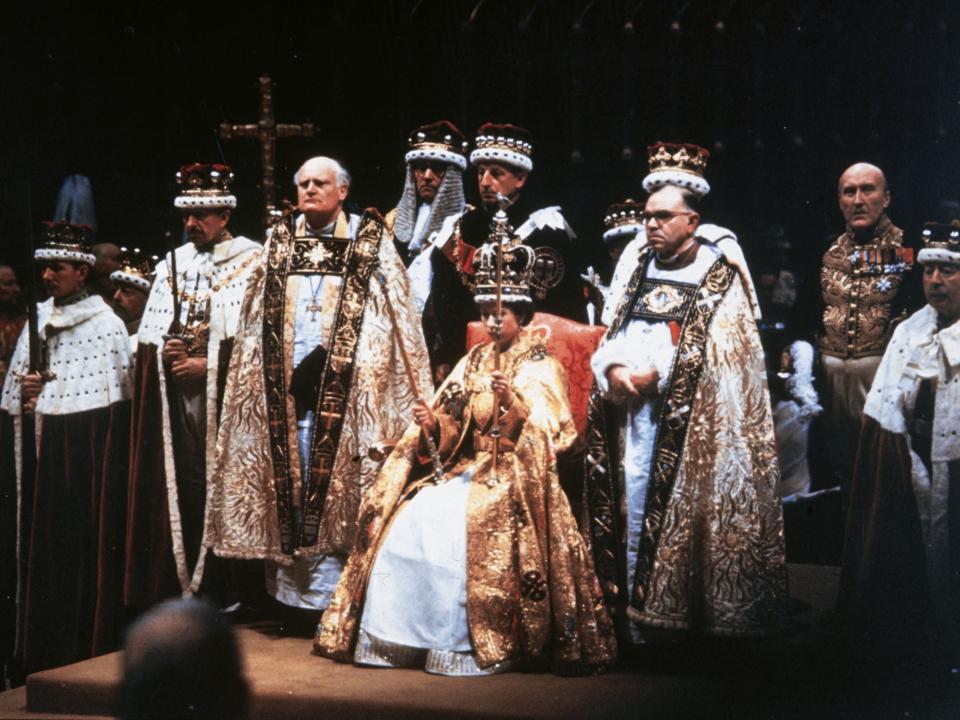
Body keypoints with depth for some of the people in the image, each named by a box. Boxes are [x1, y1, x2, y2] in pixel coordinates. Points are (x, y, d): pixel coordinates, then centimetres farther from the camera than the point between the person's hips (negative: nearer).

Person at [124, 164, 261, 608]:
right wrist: (163, 351, -4)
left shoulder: (252, 263, 0)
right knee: (180, 492, 1)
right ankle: (180, 585, 7)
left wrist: (209, 363, -12)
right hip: (175, 404, 5)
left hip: (225, 400, -4)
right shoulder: (172, 264, 17)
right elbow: (146, 337, 17)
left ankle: (226, 589, 3)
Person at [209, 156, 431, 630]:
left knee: (333, 483, -5)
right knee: (287, 483, 3)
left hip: (344, 388, -3)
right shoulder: (281, 242, 14)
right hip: (286, 383, 4)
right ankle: (292, 592, 10)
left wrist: (421, 390, -8)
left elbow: (399, 313, 0)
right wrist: (255, 379, 10)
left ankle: (327, 599, 0)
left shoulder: (370, 243, 3)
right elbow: (256, 320, 16)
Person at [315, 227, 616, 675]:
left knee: (462, 531, -31)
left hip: (512, 477, -6)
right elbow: (452, 430, 12)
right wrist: (432, 424, -10)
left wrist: (513, 402, -36)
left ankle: (465, 647, -23)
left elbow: (543, 431, -17)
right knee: (405, 522, -16)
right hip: (465, 469, 6)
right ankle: (396, 634, -10)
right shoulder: (474, 362, 15)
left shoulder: (540, 366, -1)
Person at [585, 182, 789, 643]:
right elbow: (615, 334, 14)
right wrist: (614, 368, -8)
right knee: (634, 499, 3)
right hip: (636, 411, 5)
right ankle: (636, 617, 8)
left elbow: (718, 349, -10)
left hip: (690, 418, -5)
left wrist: (655, 374, -15)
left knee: (681, 509, -7)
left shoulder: (718, 276, 0)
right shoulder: (642, 270, 18)